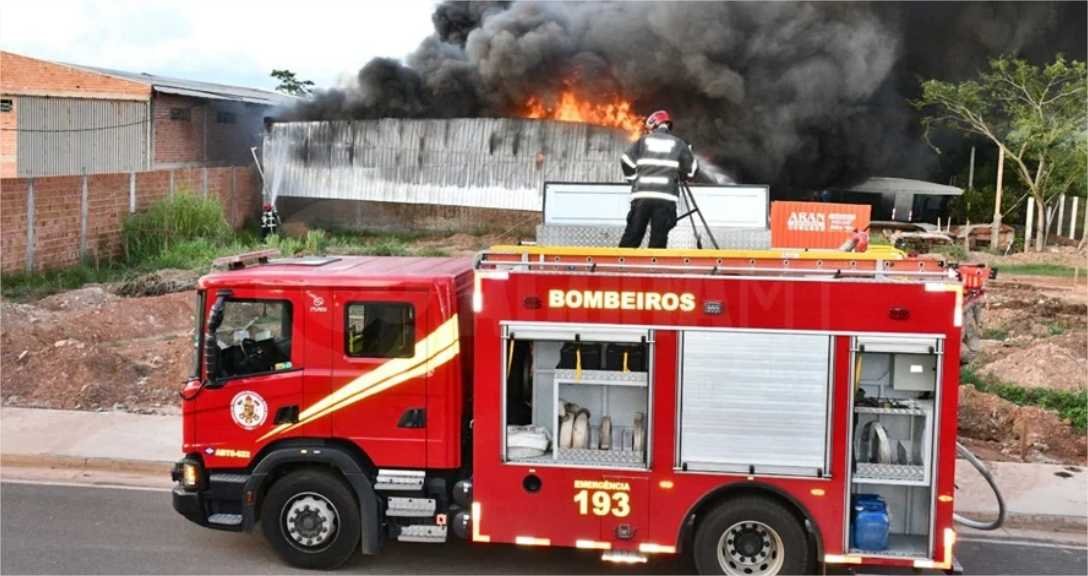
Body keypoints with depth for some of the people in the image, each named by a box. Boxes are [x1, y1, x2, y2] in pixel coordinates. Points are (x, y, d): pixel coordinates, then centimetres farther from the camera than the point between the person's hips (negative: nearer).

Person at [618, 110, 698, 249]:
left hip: (642, 195, 1)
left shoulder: (643, 141, 13)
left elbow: (626, 163, 5)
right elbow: (691, 170, 13)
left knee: (631, 236, 6)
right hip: (666, 197, -1)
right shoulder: (678, 144, 13)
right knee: (658, 240, -1)